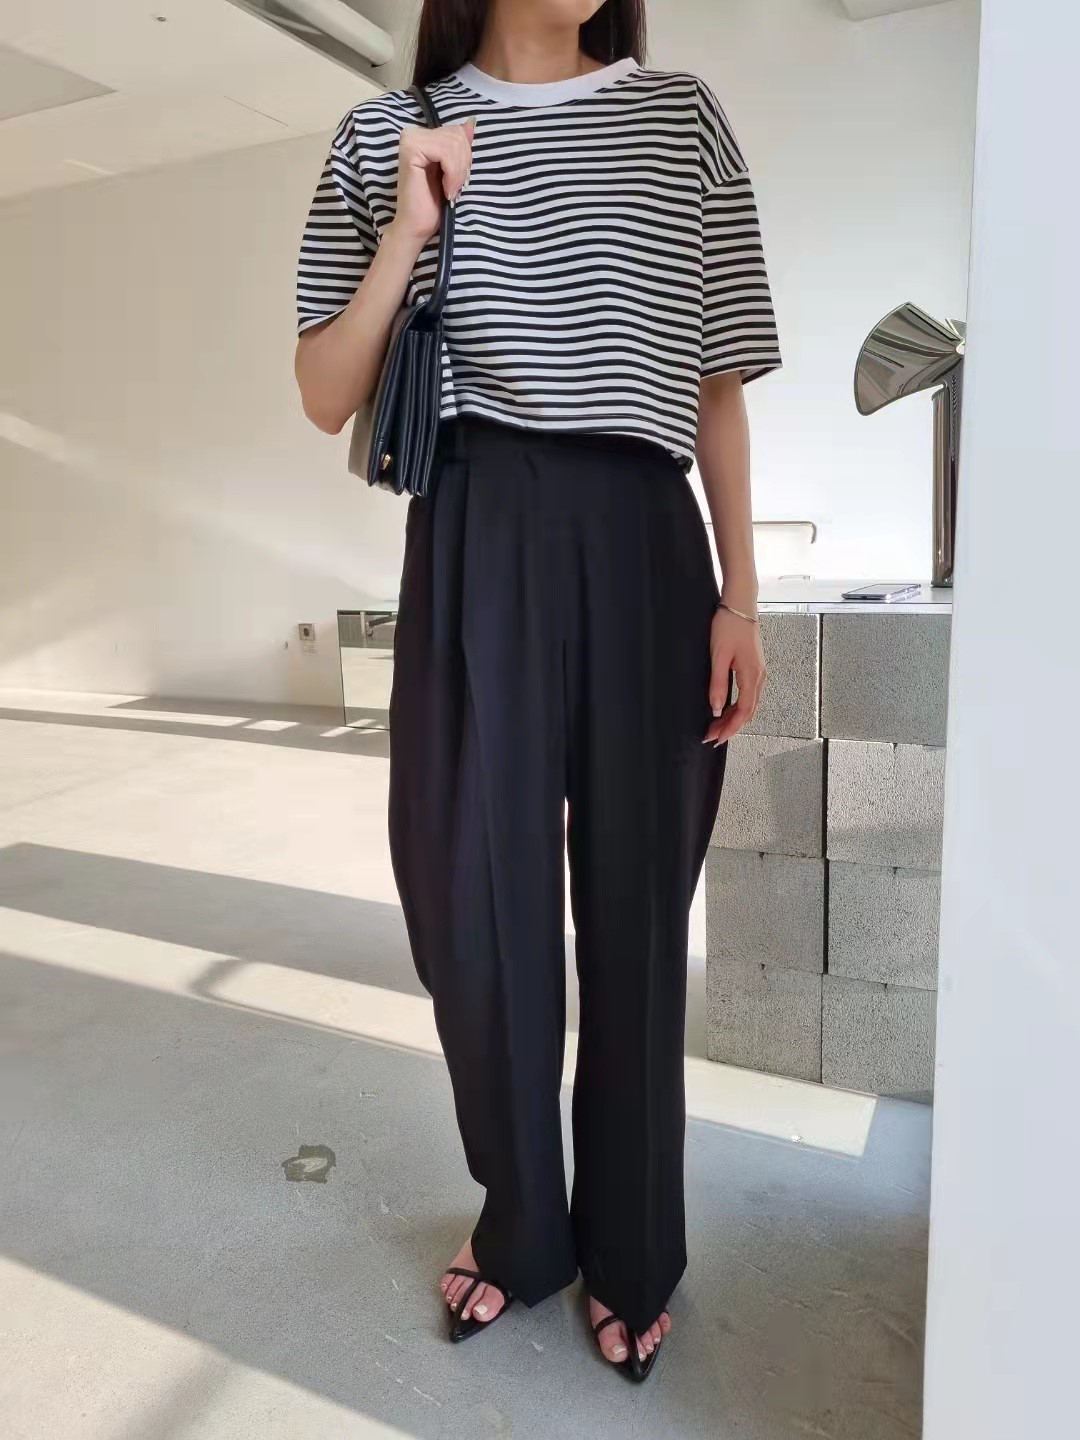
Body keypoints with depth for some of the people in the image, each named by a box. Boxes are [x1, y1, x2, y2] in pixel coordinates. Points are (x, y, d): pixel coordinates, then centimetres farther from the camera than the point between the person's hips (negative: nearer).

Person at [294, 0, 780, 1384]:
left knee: (636, 904, 5)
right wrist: (408, 230, -5)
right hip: (477, 546, 0)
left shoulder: (684, 116, 13)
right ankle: (521, 1221, 30)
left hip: (642, 545, 1)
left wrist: (741, 596, 3)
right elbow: (325, 400, 8)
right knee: (472, 896, 3)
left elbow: (717, 385, 10)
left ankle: (629, 1250, 27)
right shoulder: (388, 133, 12)